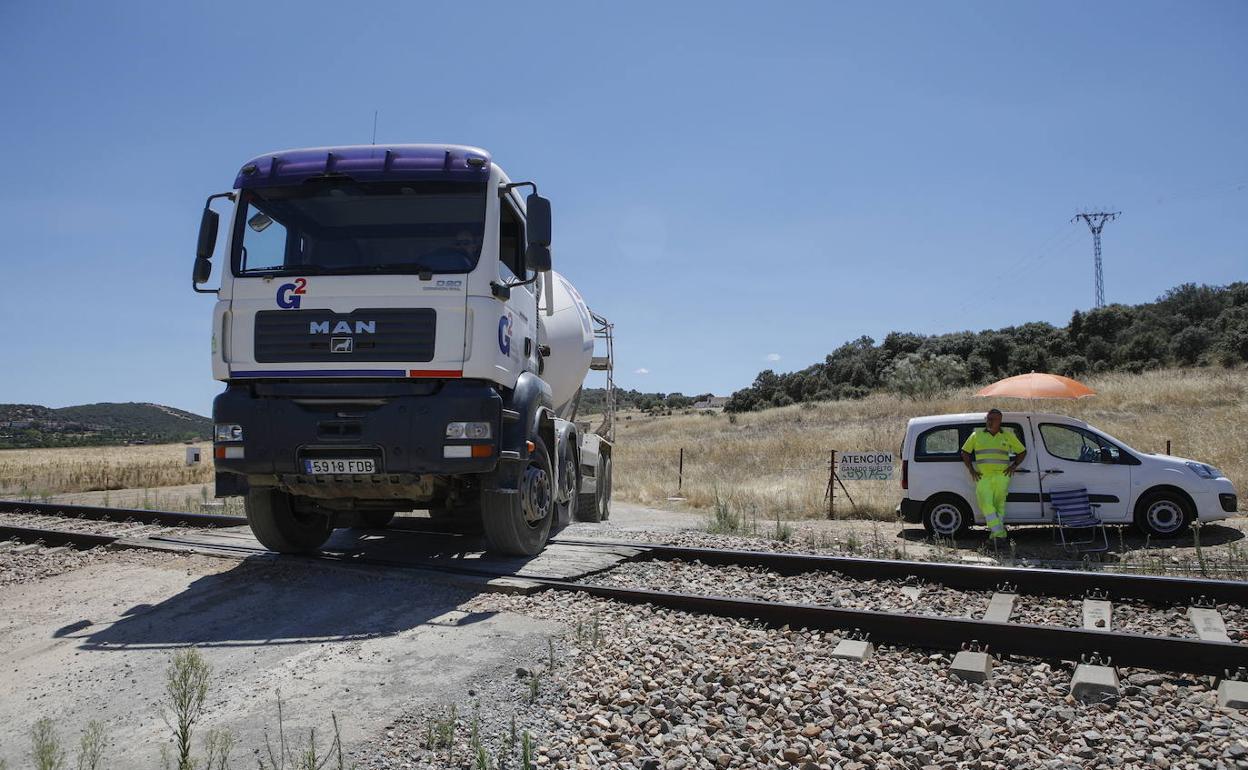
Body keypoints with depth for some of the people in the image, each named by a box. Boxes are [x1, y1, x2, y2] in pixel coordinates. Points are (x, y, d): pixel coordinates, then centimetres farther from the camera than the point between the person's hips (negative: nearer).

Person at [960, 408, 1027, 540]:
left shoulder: (1008, 436, 9)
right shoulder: (977, 435, 9)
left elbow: (1022, 451, 19)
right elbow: (965, 453, 14)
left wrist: (1014, 466, 5)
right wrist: (971, 470, 5)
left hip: (1001, 476, 0)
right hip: (983, 476, 0)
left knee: (999, 503, -1)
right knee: (986, 503, -14)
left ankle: (996, 532, 4)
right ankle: (999, 532, -15)